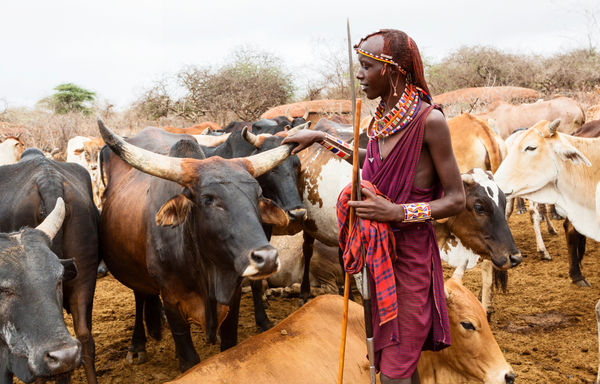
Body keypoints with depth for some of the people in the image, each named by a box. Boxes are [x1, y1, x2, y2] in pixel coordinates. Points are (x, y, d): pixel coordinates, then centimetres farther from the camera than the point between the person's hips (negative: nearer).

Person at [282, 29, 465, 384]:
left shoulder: (429, 119, -18)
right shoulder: (385, 117, 3)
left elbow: (456, 199, -13)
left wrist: (398, 212, -23)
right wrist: (321, 138, 23)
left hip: (410, 253, -7)